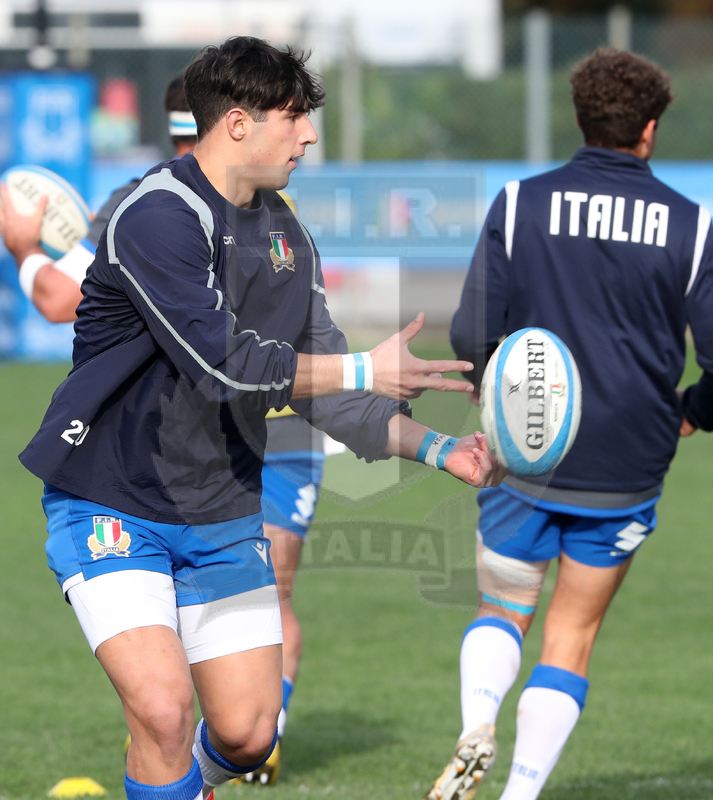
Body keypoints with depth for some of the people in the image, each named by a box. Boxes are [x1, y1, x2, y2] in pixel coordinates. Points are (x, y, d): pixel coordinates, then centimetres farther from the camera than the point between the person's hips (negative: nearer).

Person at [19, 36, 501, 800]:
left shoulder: (284, 235, 8)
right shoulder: (155, 217, -19)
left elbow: (320, 388, 11)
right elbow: (222, 363, -26)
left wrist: (436, 448, -1)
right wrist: (366, 371, -21)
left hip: (223, 517, 7)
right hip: (112, 503, -7)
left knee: (248, 733, 2)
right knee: (162, 705, -24)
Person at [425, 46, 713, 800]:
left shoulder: (519, 204, -4)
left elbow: (472, 334, -8)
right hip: (627, 471, 0)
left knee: (501, 610, 18)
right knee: (571, 637, 12)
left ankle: (476, 727, -10)